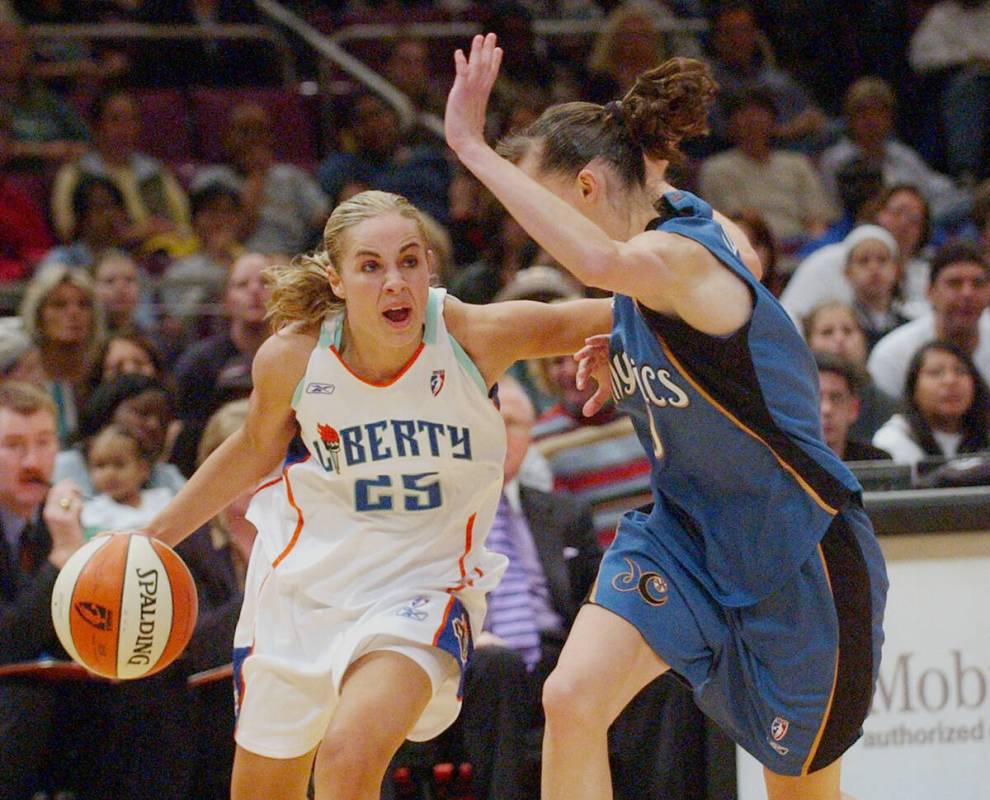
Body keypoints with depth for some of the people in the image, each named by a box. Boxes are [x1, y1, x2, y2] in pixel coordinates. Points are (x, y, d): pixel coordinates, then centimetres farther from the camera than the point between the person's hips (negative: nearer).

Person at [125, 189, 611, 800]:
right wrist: (156, 535, 11)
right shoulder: (292, 357, -14)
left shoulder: (474, 335, -19)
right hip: (306, 583, 3)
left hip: (425, 583, -3)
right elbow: (255, 448, 6)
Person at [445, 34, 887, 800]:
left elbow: (603, 261, -53)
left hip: (797, 555, -7)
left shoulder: (683, 255, -27)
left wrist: (472, 147, -49)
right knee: (572, 699, -15)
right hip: (683, 534, 7)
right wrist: (621, 355, 3)